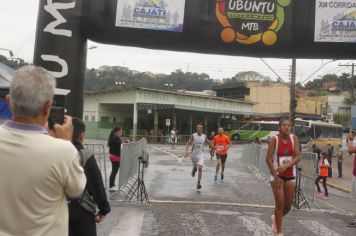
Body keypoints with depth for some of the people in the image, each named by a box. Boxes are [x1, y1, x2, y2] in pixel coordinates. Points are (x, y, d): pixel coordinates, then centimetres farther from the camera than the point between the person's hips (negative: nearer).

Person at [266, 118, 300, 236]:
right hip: (277, 174, -4)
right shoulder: (274, 139, -11)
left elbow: (297, 157, -8)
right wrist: (275, 176, -16)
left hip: (290, 175, 4)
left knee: (288, 205, 10)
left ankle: (275, 218, 39)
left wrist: (286, 166, -25)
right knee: (280, 203, -8)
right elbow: (268, 158, -12)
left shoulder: (294, 138, -2)